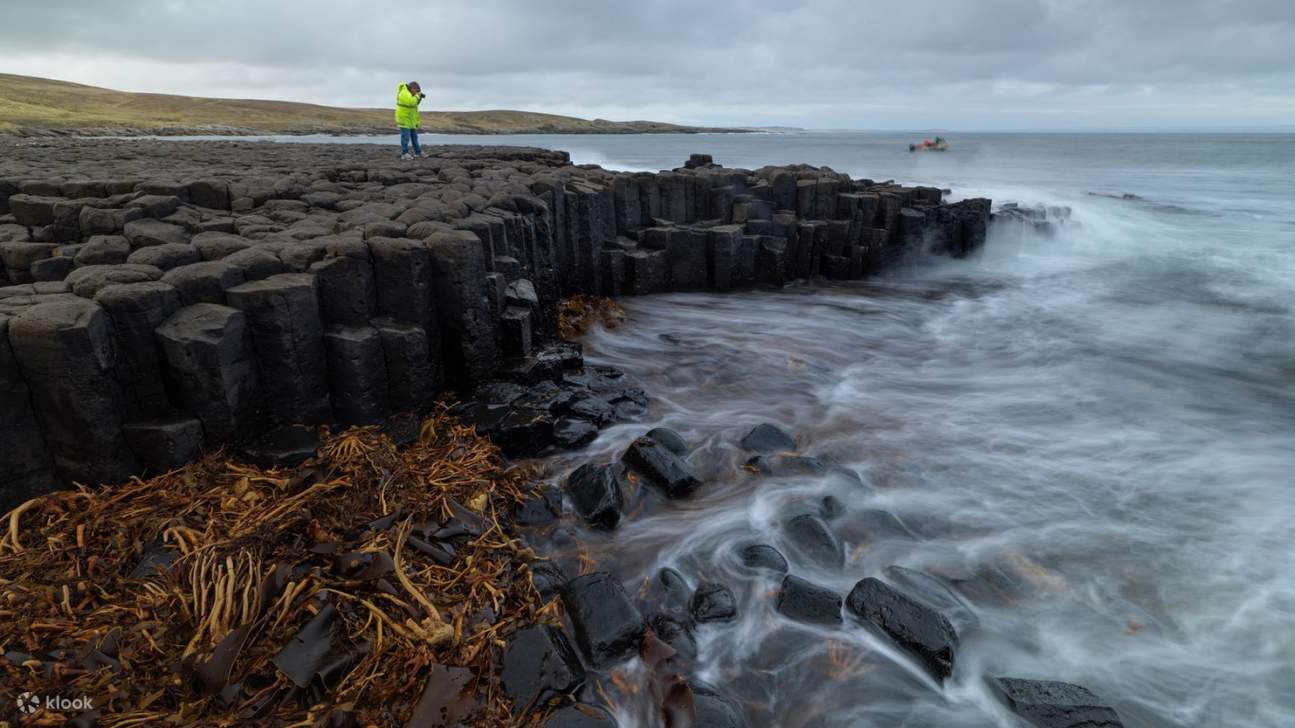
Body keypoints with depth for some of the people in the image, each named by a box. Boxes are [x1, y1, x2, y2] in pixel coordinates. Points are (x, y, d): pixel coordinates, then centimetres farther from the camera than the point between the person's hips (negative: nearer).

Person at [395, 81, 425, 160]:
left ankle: (418, 152, 21)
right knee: (405, 137, -10)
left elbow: (415, 103, 20)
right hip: (404, 119, -10)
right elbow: (411, 102, -32)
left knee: (414, 136, 13)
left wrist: (420, 97, 4)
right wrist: (417, 95, -18)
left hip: (410, 119, 10)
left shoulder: (409, 93, 12)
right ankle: (404, 154, -6)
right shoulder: (404, 93, -18)